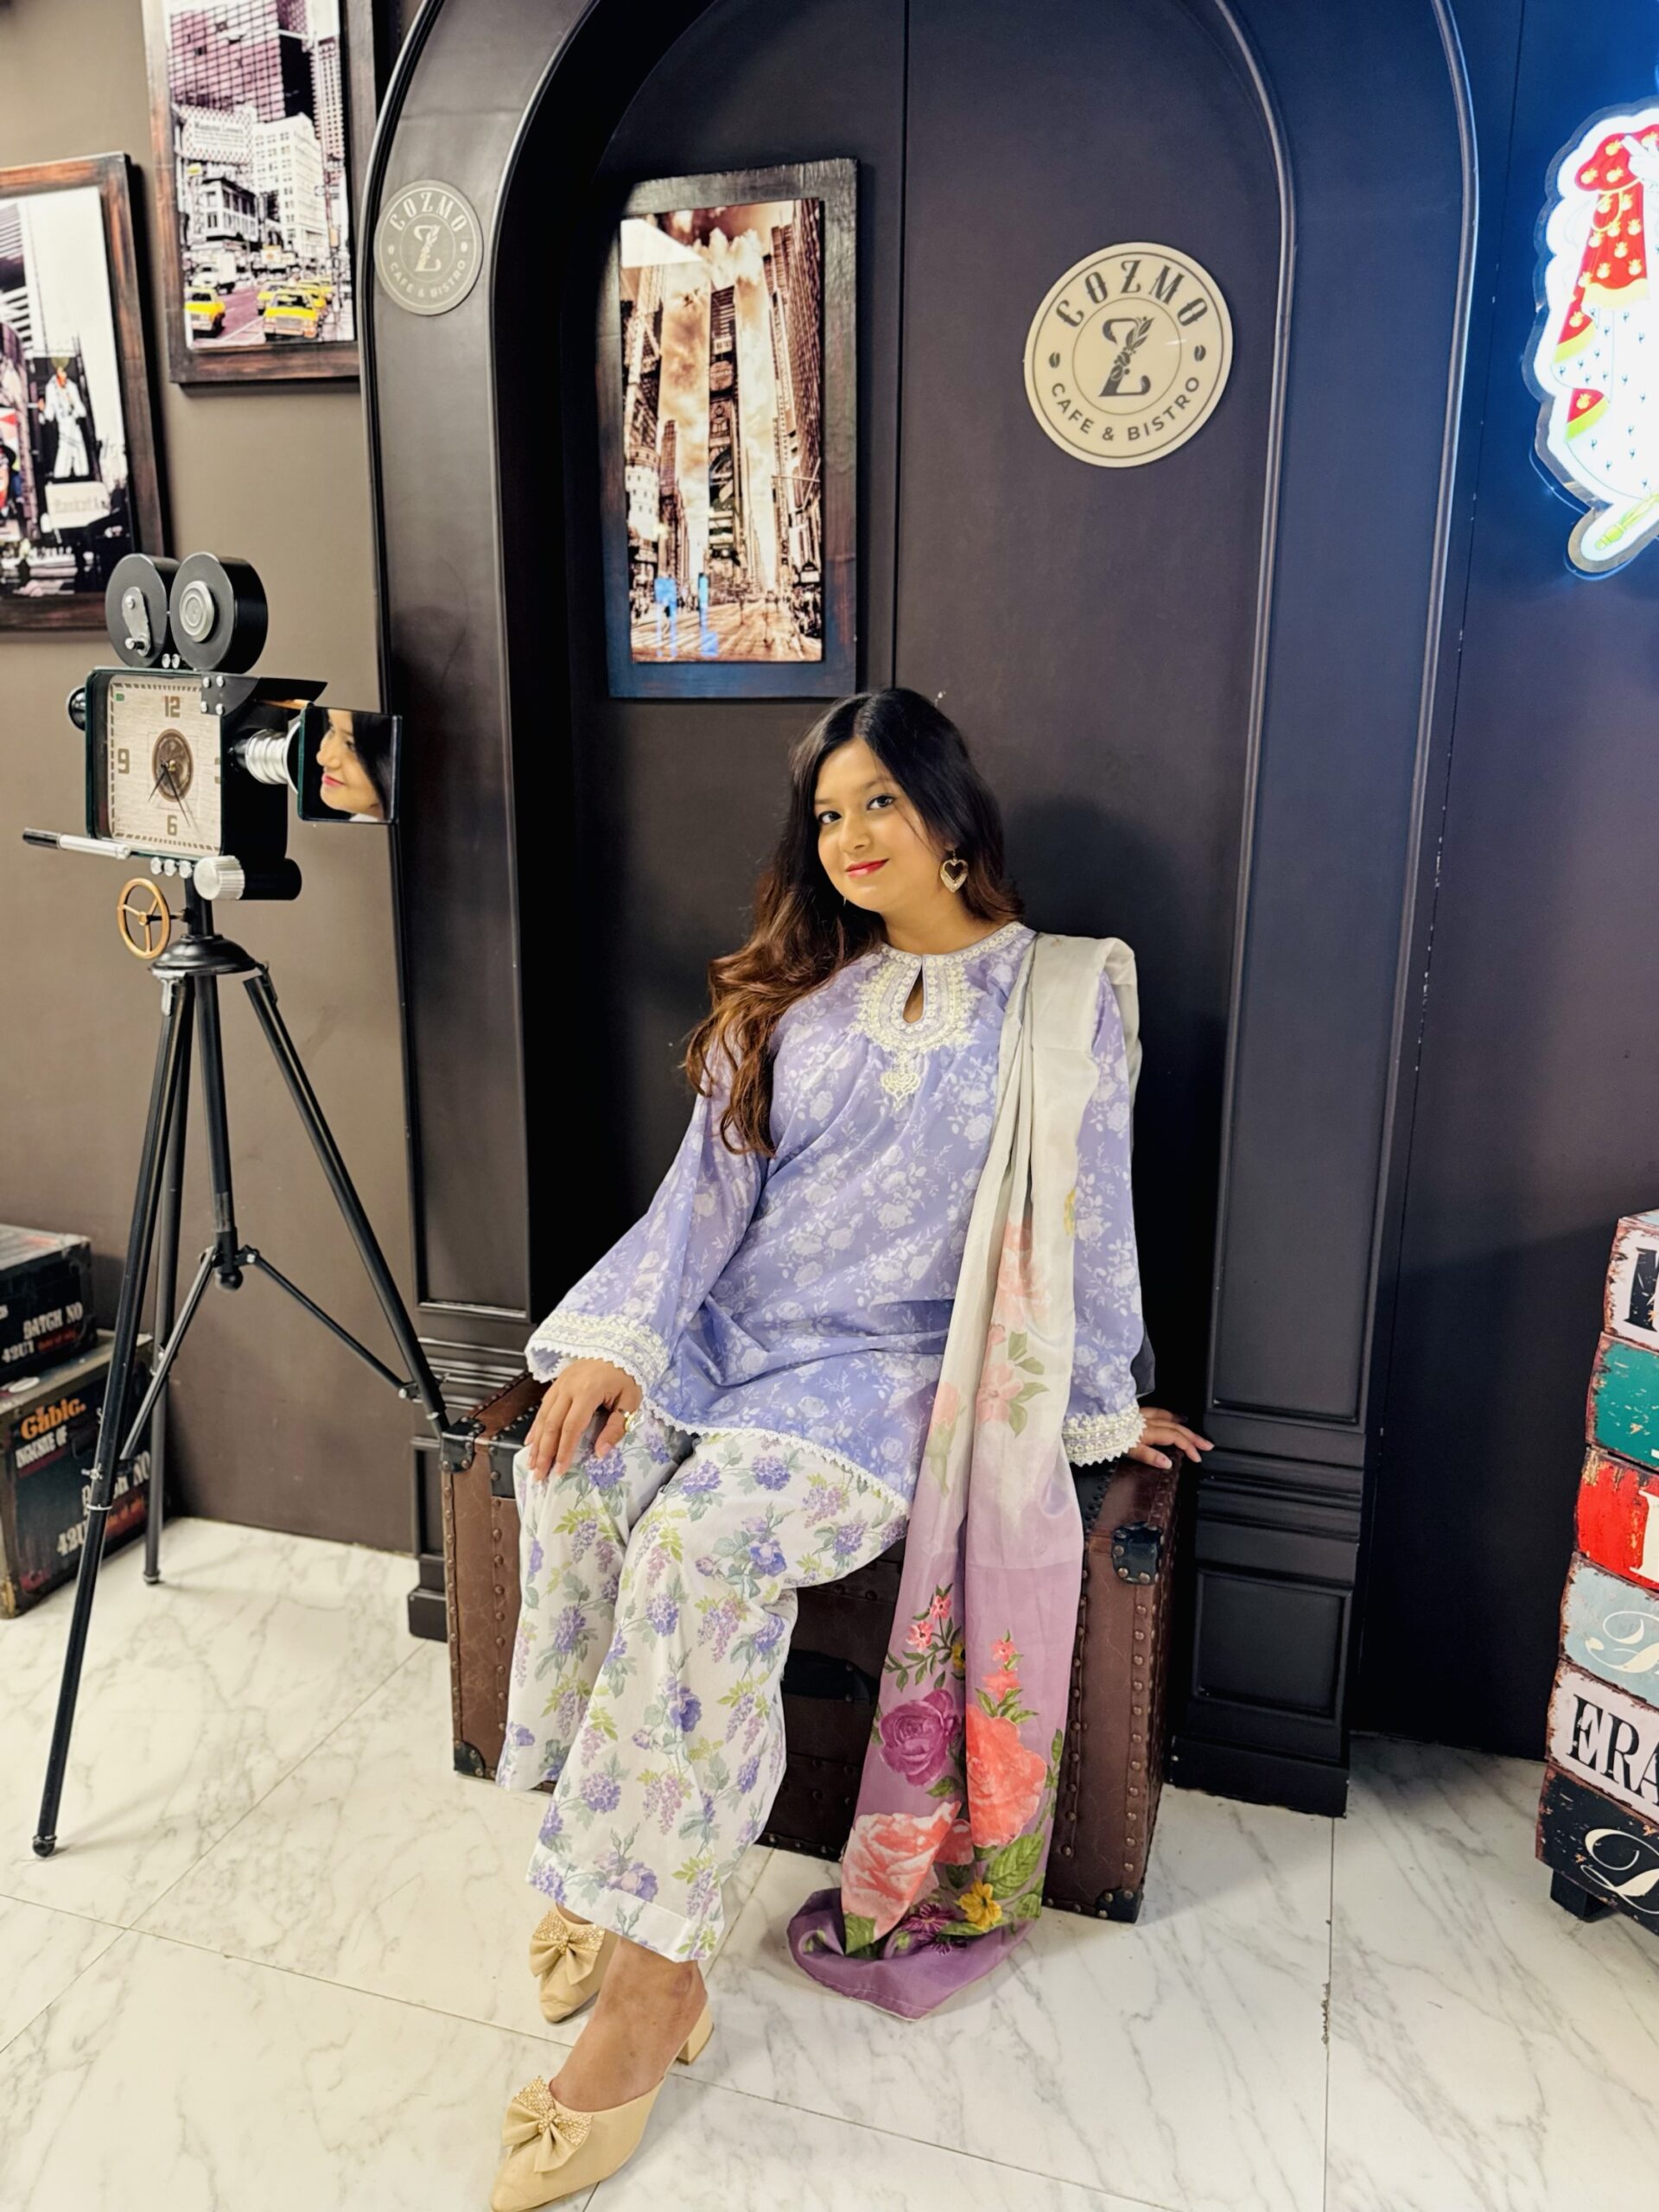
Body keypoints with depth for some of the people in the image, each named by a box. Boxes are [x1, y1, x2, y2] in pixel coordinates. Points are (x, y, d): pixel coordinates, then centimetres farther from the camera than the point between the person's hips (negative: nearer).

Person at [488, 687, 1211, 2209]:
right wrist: (618, 1342, -10)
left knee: (707, 1538, -31)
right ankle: (628, 1897, -10)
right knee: (571, 1476, -25)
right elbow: (709, 1185, 3)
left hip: (896, 1358, -4)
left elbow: (1082, 1223, 5)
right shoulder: (789, 994, 12)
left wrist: (1100, 1402, 11)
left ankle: (647, 1981, -17)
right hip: (727, 1326, 4)